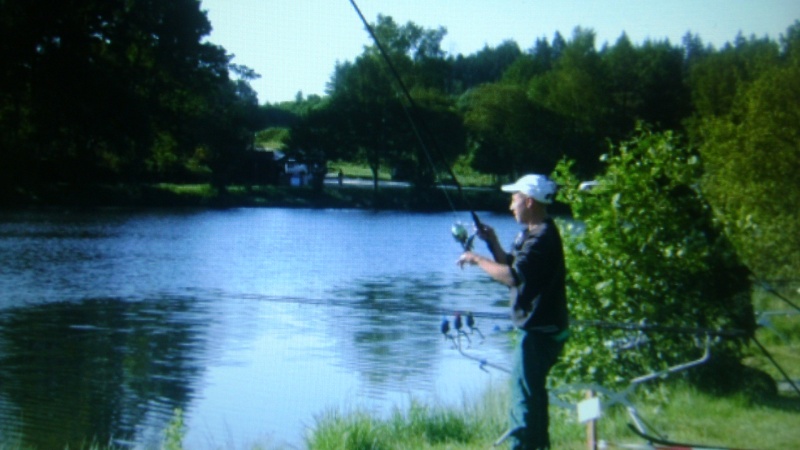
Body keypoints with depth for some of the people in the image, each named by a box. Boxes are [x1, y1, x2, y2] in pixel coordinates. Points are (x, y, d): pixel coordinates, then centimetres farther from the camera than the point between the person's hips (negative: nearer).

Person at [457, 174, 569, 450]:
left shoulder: (542, 237, -20)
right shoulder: (531, 233, 14)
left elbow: (512, 277, -30)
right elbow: (513, 267, 18)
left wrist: (477, 260, -19)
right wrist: (492, 242, 6)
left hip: (540, 331, -11)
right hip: (539, 328, 11)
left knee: (524, 394, -9)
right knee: (533, 391, 21)